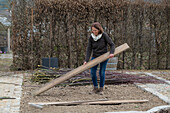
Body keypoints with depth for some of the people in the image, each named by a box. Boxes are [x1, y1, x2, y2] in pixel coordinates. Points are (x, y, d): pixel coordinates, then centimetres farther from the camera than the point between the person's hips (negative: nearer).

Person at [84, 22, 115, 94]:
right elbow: (89, 49, -8)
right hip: (95, 56, 2)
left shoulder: (104, 35, -15)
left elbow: (112, 44, -11)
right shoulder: (91, 37, -8)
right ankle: (95, 87, 12)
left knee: (102, 72, -2)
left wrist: (111, 53, -28)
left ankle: (101, 88, 14)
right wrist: (86, 60, -15)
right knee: (92, 72, -6)